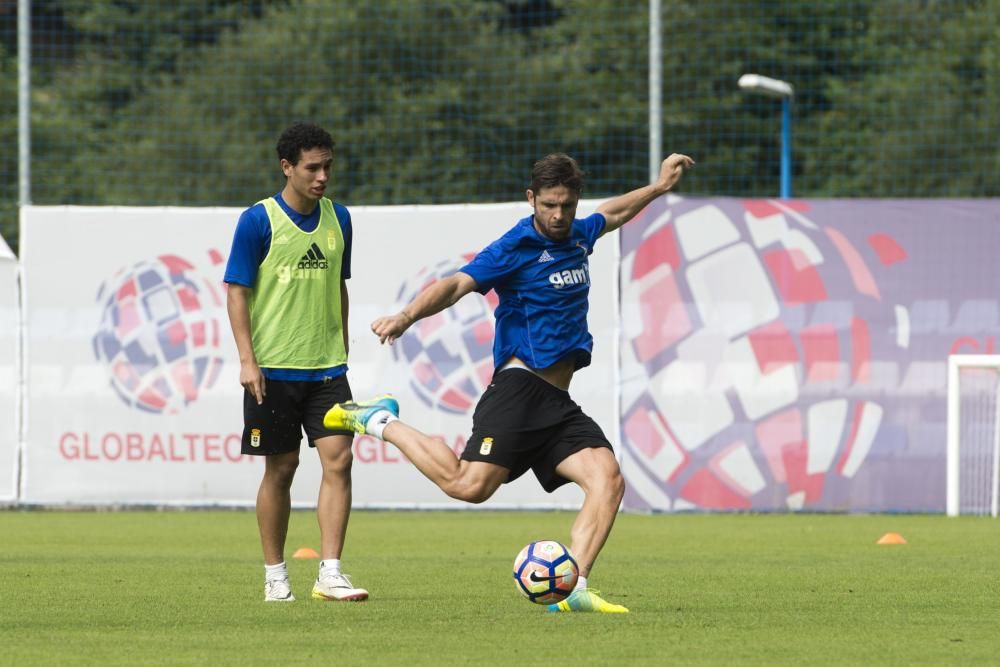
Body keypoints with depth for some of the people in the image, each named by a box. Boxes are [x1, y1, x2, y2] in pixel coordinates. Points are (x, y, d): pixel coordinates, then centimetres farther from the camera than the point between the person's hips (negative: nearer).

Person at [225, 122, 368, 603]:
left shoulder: (337, 219, 8)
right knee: (281, 468, 3)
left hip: (326, 367, 4)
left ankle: (330, 574, -8)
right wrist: (247, 359, -13)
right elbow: (236, 291, -6)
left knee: (338, 459, -9)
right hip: (273, 368, -4)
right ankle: (275, 576, 16)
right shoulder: (258, 221, -7)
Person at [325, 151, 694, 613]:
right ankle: (381, 422, 3)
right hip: (521, 387, -7)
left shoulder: (578, 236, 16)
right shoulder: (517, 247, -8)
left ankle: (572, 589, -17)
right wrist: (408, 316, -37)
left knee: (608, 480, -13)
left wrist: (659, 187, 45)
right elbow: (457, 284, -21)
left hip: (558, 403, 7)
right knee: (469, 484, -19)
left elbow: (612, 214, 41)